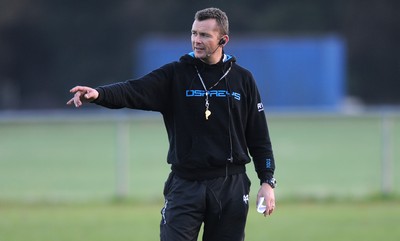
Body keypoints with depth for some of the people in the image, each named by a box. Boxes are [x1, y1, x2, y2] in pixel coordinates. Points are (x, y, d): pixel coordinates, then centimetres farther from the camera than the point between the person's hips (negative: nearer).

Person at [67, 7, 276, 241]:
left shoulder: (243, 79, 6)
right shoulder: (175, 75, 1)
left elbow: (259, 137, 8)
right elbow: (134, 91, -15)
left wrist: (267, 181, 1)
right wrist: (99, 94, -34)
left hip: (231, 186, 1)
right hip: (185, 185, -1)